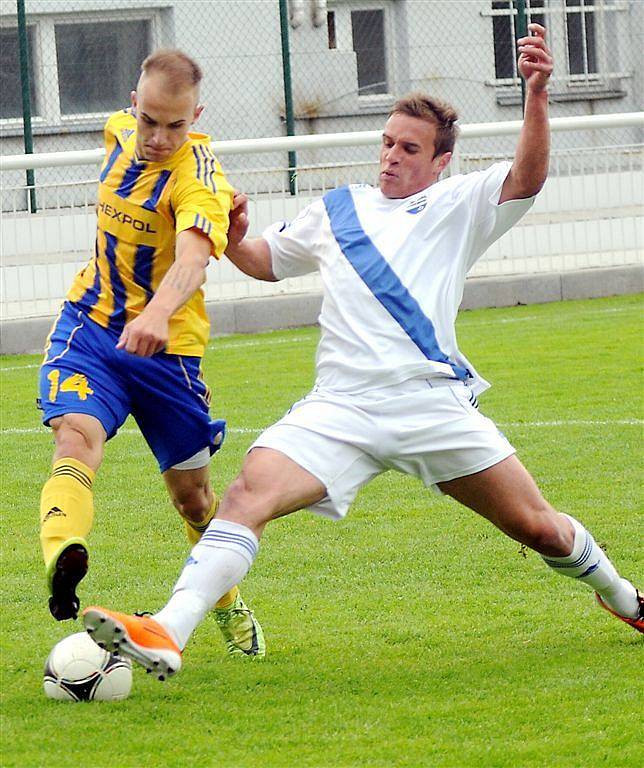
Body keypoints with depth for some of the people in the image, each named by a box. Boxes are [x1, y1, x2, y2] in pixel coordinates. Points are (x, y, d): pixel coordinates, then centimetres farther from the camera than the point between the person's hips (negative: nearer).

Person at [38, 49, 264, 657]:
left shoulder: (198, 177, -21)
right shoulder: (120, 133, -3)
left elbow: (193, 254, -42)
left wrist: (158, 312, -61)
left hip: (165, 345, -3)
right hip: (88, 327, 3)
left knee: (191, 493, 11)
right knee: (76, 435, -28)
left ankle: (230, 606, 39)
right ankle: (61, 562, -55)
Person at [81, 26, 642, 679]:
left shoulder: (459, 206, 12)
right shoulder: (335, 211, 21)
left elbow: (528, 177, -6)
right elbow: (265, 261, 35)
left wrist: (536, 95, -22)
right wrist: (233, 237, 12)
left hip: (434, 400, -1)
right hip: (340, 407, 1)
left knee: (539, 527, 3)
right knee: (251, 491, -23)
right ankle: (165, 636, -35)